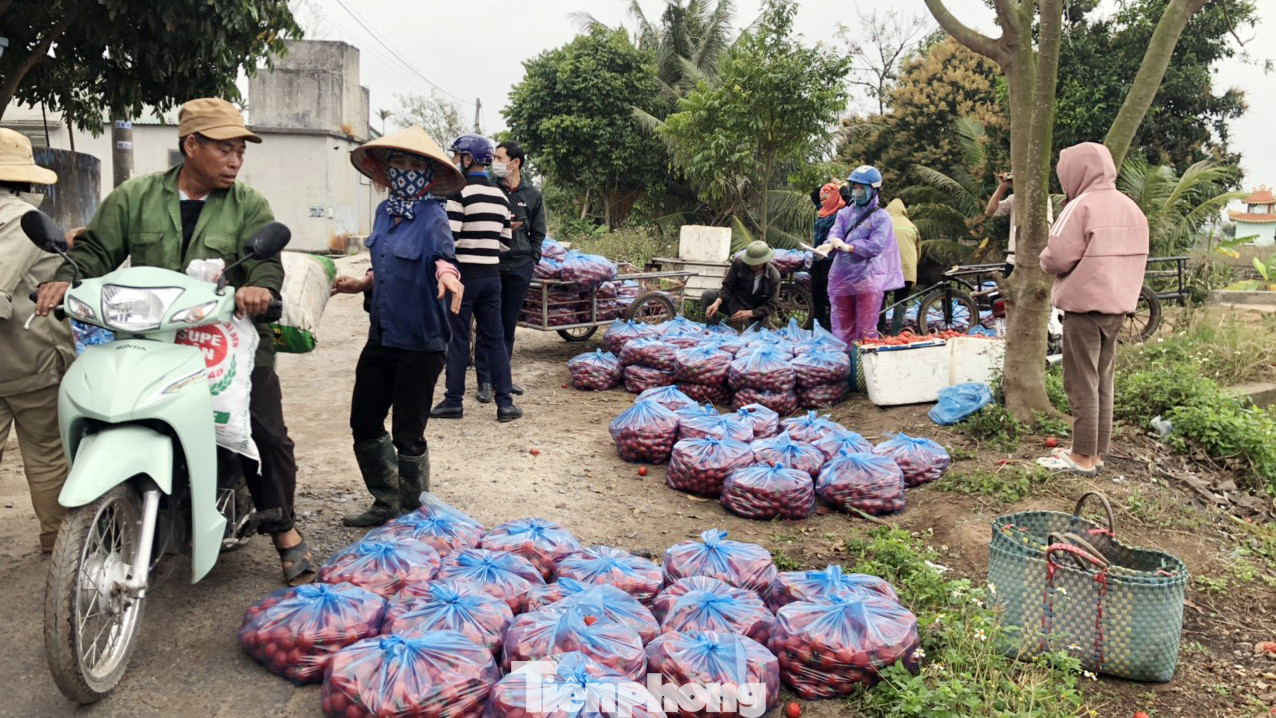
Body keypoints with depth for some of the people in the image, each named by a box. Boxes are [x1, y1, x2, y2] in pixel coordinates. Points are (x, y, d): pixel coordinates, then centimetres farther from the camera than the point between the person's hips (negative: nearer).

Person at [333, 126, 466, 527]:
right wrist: (360, 285, 18)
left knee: (407, 434, 2)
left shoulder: (432, 216, -13)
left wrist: (446, 274, -52)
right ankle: (387, 502, 32)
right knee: (364, 423, 14)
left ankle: (413, 514, 24)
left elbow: (443, 256, -33)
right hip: (382, 336, 7)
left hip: (420, 343, -7)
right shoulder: (384, 212, 8)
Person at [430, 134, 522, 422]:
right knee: (495, 338, 9)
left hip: (463, 275, -6)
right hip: (491, 275, 6)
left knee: (457, 338, 3)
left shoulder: (459, 192, -11)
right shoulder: (500, 196, 11)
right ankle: (505, 402, 8)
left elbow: (449, 238, -17)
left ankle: (453, 401, 10)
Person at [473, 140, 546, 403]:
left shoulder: (532, 195, 7)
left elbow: (538, 232, 14)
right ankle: (485, 380, 5)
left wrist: (531, 257, 4)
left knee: (509, 325, 10)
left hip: (520, 268, 2)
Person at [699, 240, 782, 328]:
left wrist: (749, 313, -32)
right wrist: (717, 303, -34)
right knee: (706, 297, -20)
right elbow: (727, 287, -14)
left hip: (756, 311, -1)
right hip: (735, 303, 1)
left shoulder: (774, 276, -20)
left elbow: (771, 306, -17)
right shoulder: (738, 263, -19)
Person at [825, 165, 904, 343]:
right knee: (842, 327, 13)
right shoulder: (845, 213, 11)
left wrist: (848, 247, -27)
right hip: (842, 277, 5)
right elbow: (836, 232, -6)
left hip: (867, 280, -5)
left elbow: (876, 246, -15)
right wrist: (831, 243, -30)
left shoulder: (881, 217, -3)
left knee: (866, 329, -2)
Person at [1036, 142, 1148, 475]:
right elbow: (1137, 259, 15)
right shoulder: (1131, 207, 12)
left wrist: (1045, 258, 1)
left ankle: (1083, 457, 3)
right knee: (1103, 382, 13)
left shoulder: (1081, 205, -14)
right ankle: (1097, 452, 19)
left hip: (1084, 304, -8)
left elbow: (1058, 257, -19)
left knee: (1082, 383, -2)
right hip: (1117, 305, 8)